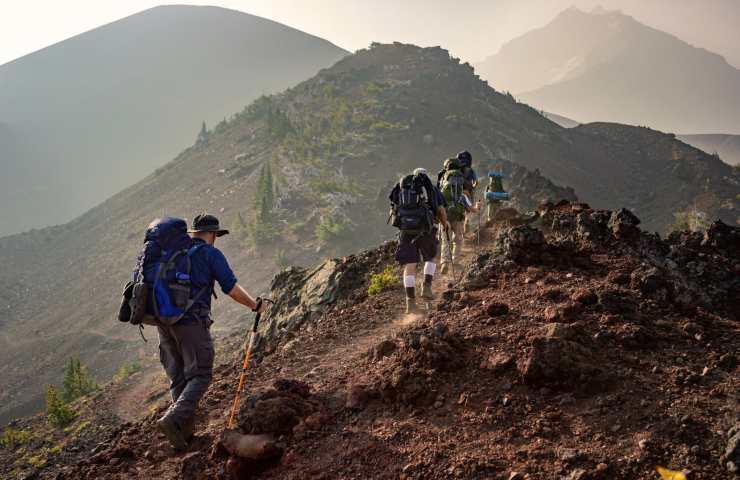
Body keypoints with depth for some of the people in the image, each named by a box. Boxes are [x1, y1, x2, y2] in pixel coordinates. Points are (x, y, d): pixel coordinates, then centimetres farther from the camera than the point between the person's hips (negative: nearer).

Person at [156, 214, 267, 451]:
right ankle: (173, 420, -20)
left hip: (164, 321, 7)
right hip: (192, 322, -6)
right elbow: (232, 289, -5)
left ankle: (186, 430, 13)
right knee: (200, 376, -2)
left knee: (178, 378, 13)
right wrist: (255, 305, 10)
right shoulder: (211, 254, -1)